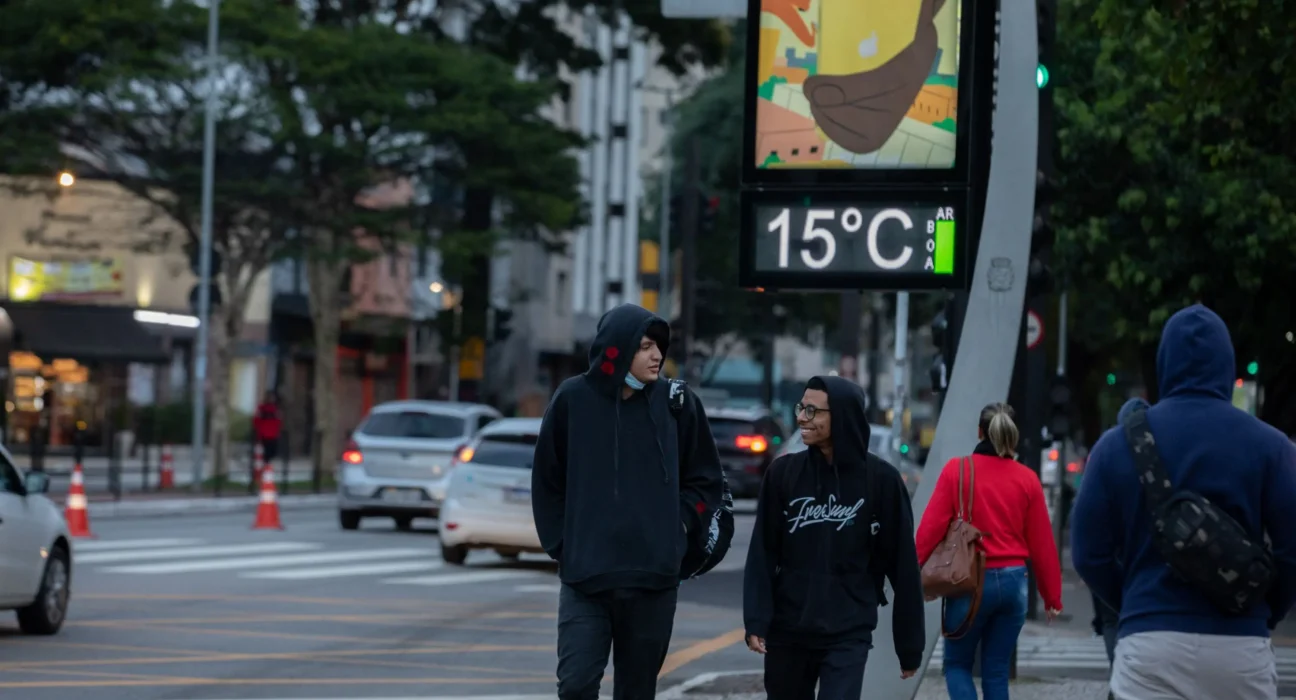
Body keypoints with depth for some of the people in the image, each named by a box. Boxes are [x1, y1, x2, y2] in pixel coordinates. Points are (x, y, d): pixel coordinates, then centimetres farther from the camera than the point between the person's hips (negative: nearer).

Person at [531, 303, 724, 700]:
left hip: (654, 579, 1)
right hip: (585, 576, -1)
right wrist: (563, 546, 3)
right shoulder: (573, 400, 0)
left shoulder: (678, 403, 1)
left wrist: (679, 526, 0)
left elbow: (705, 480, 12)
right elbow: (548, 482, 9)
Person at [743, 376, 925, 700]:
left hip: (848, 636, -3)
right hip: (787, 632, 3)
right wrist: (756, 621, -10)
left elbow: (902, 563, -2)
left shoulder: (881, 480, -5)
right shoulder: (783, 473, 1)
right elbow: (762, 554, 1)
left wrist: (910, 644, -1)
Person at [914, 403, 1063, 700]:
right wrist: (1052, 596, 12)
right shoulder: (1027, 479, 3)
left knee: (957, 663, 12)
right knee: (996, 671, 11)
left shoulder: (957, 470, -4)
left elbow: (931, 527, -9)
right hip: (1013, 582, 2)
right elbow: (1041, 542, 5)